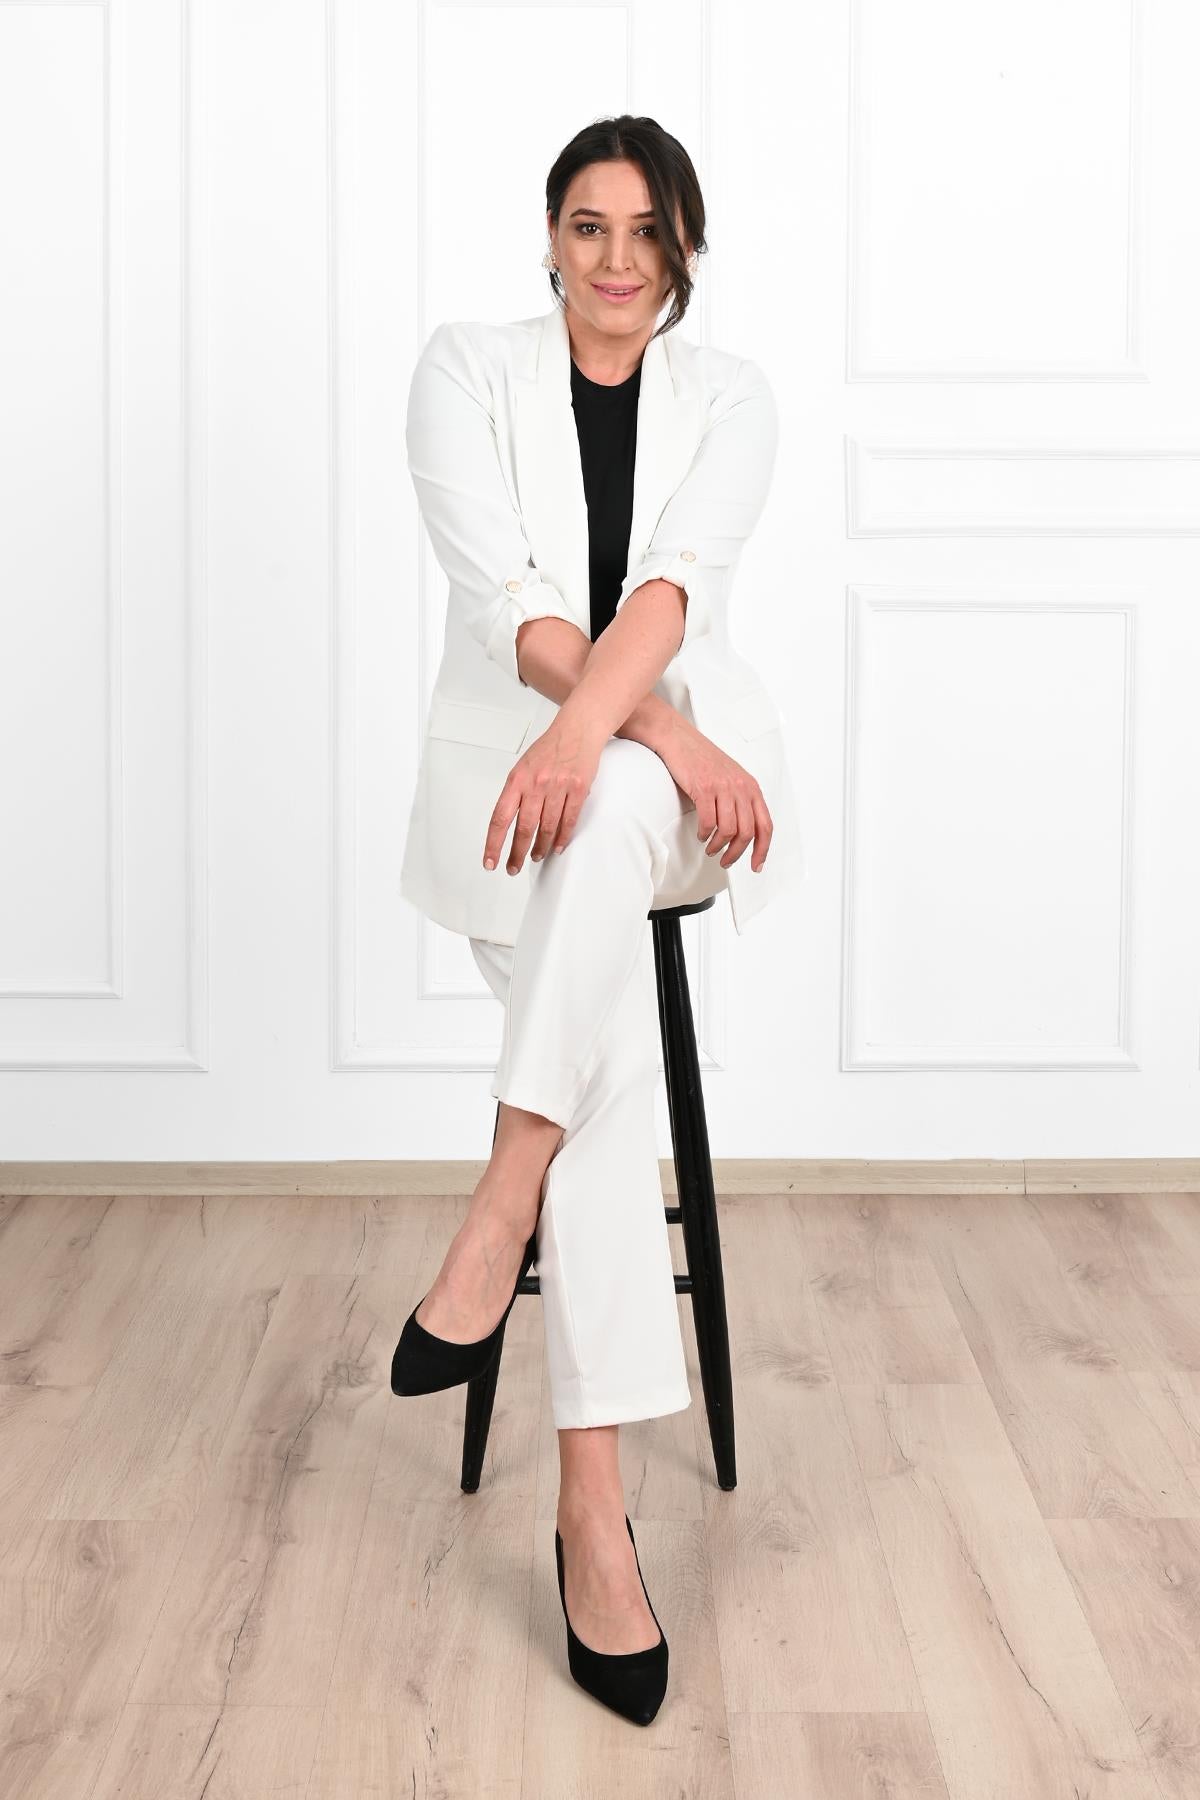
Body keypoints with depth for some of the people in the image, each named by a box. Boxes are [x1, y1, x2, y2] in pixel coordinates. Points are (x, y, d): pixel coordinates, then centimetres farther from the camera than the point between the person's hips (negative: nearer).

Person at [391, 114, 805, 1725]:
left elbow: (675, 581, -14)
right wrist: (668, 736, -27)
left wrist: (597, 730, -34)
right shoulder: (468, 373, 2)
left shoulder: (728, 397, 6)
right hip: (510, 764, -1)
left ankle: (499, 1223, -30)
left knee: (607, 815, -39)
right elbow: (510, 597, -12)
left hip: (673, 782, 1)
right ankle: (594, 1508, -28)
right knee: (607, 1053, -29)